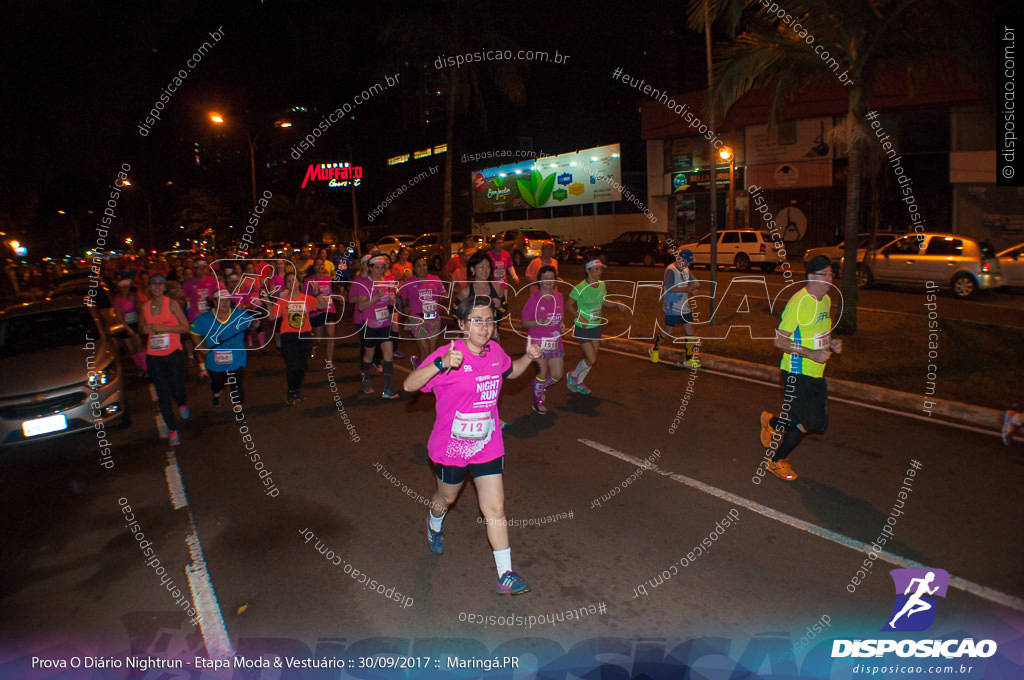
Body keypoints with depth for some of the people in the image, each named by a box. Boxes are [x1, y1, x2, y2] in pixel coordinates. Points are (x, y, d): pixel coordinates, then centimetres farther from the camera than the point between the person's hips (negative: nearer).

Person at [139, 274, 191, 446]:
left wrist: (163, 327, -17)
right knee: (163, 394, 4)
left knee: (177, 390, -2)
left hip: (173, 353, -3)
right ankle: (172, 429, 15)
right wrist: (144, 328, -2)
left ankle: (182, 404, 37)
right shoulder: (145, 307, 7)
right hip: (153, 356, 3)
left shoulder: (172, 304, -4)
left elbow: (185, 327, -7)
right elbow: (141, 326, 22)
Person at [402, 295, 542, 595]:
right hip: (451, 446, -3)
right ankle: (435, 523, 59)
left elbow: (512, 372, 21)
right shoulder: (449, 354, -20)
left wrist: (529, 357, 0)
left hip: (488, 445, 3)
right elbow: (409, 385, -27)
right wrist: (441, 365, -43)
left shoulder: (495, 351, -2)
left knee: (495, 508, 1)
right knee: (447, 497, 23)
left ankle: (505, 576, 10)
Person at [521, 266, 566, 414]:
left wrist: (561, 325, -2)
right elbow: (525, 323, -9)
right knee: (543, 372, -4)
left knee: (557, 375, 7)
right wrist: (540, 322, -26)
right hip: (538, 341, -6)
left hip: (555, 341, 6)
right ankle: (538, 401, 20)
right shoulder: (533, 299, -11)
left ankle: (541, 386, 38)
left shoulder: (559, 297, 6)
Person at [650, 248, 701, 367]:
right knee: (669, 331, 4)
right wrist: (686, 289, -30)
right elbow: (669, 288, -24)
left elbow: (694, 282, 15)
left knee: (690, 332, 4)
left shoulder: (685, 270, 10)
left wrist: (695, 285, -9)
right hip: (672, 308, -7)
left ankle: (689, 359, 14)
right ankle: (655, 349, 29)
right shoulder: (670, 270, -15)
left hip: (684, 307, 7)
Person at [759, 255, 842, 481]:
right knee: (807, 423, -6)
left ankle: (773, 422, 35)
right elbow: (780, 340, -19)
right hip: (797, 372, -8)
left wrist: (831, 343, 3)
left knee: (817, 421, 10)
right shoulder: (798, 303, -18)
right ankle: (776, 461, 16)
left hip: (816, 372, 9)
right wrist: (812, 354, -25)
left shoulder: (826, 300, 9)